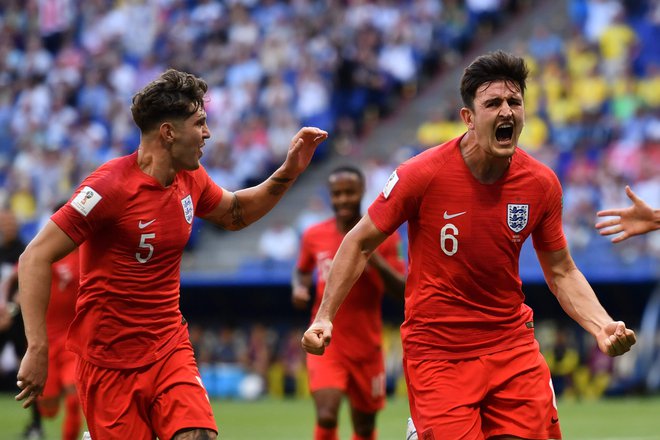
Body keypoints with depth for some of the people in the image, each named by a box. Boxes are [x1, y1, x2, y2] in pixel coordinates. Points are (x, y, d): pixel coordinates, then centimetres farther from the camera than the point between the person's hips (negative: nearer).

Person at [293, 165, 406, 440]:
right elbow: (302, 271, 20)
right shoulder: (314, 236, 1)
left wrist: (377, 262, -23)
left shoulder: (383, 237, -3)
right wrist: (299, 287, -2)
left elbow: (402, 291, -7)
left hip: (366, 345, 1)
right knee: (326, 416, -20)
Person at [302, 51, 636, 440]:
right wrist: (324, 318, -7)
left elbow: (562, 272, 9)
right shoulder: (422, 174, -13)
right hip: (438, 354, -3)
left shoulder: (542, 183, -3)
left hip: (513, 345, 4)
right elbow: (359, 244, -1)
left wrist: (602, 326, -7)